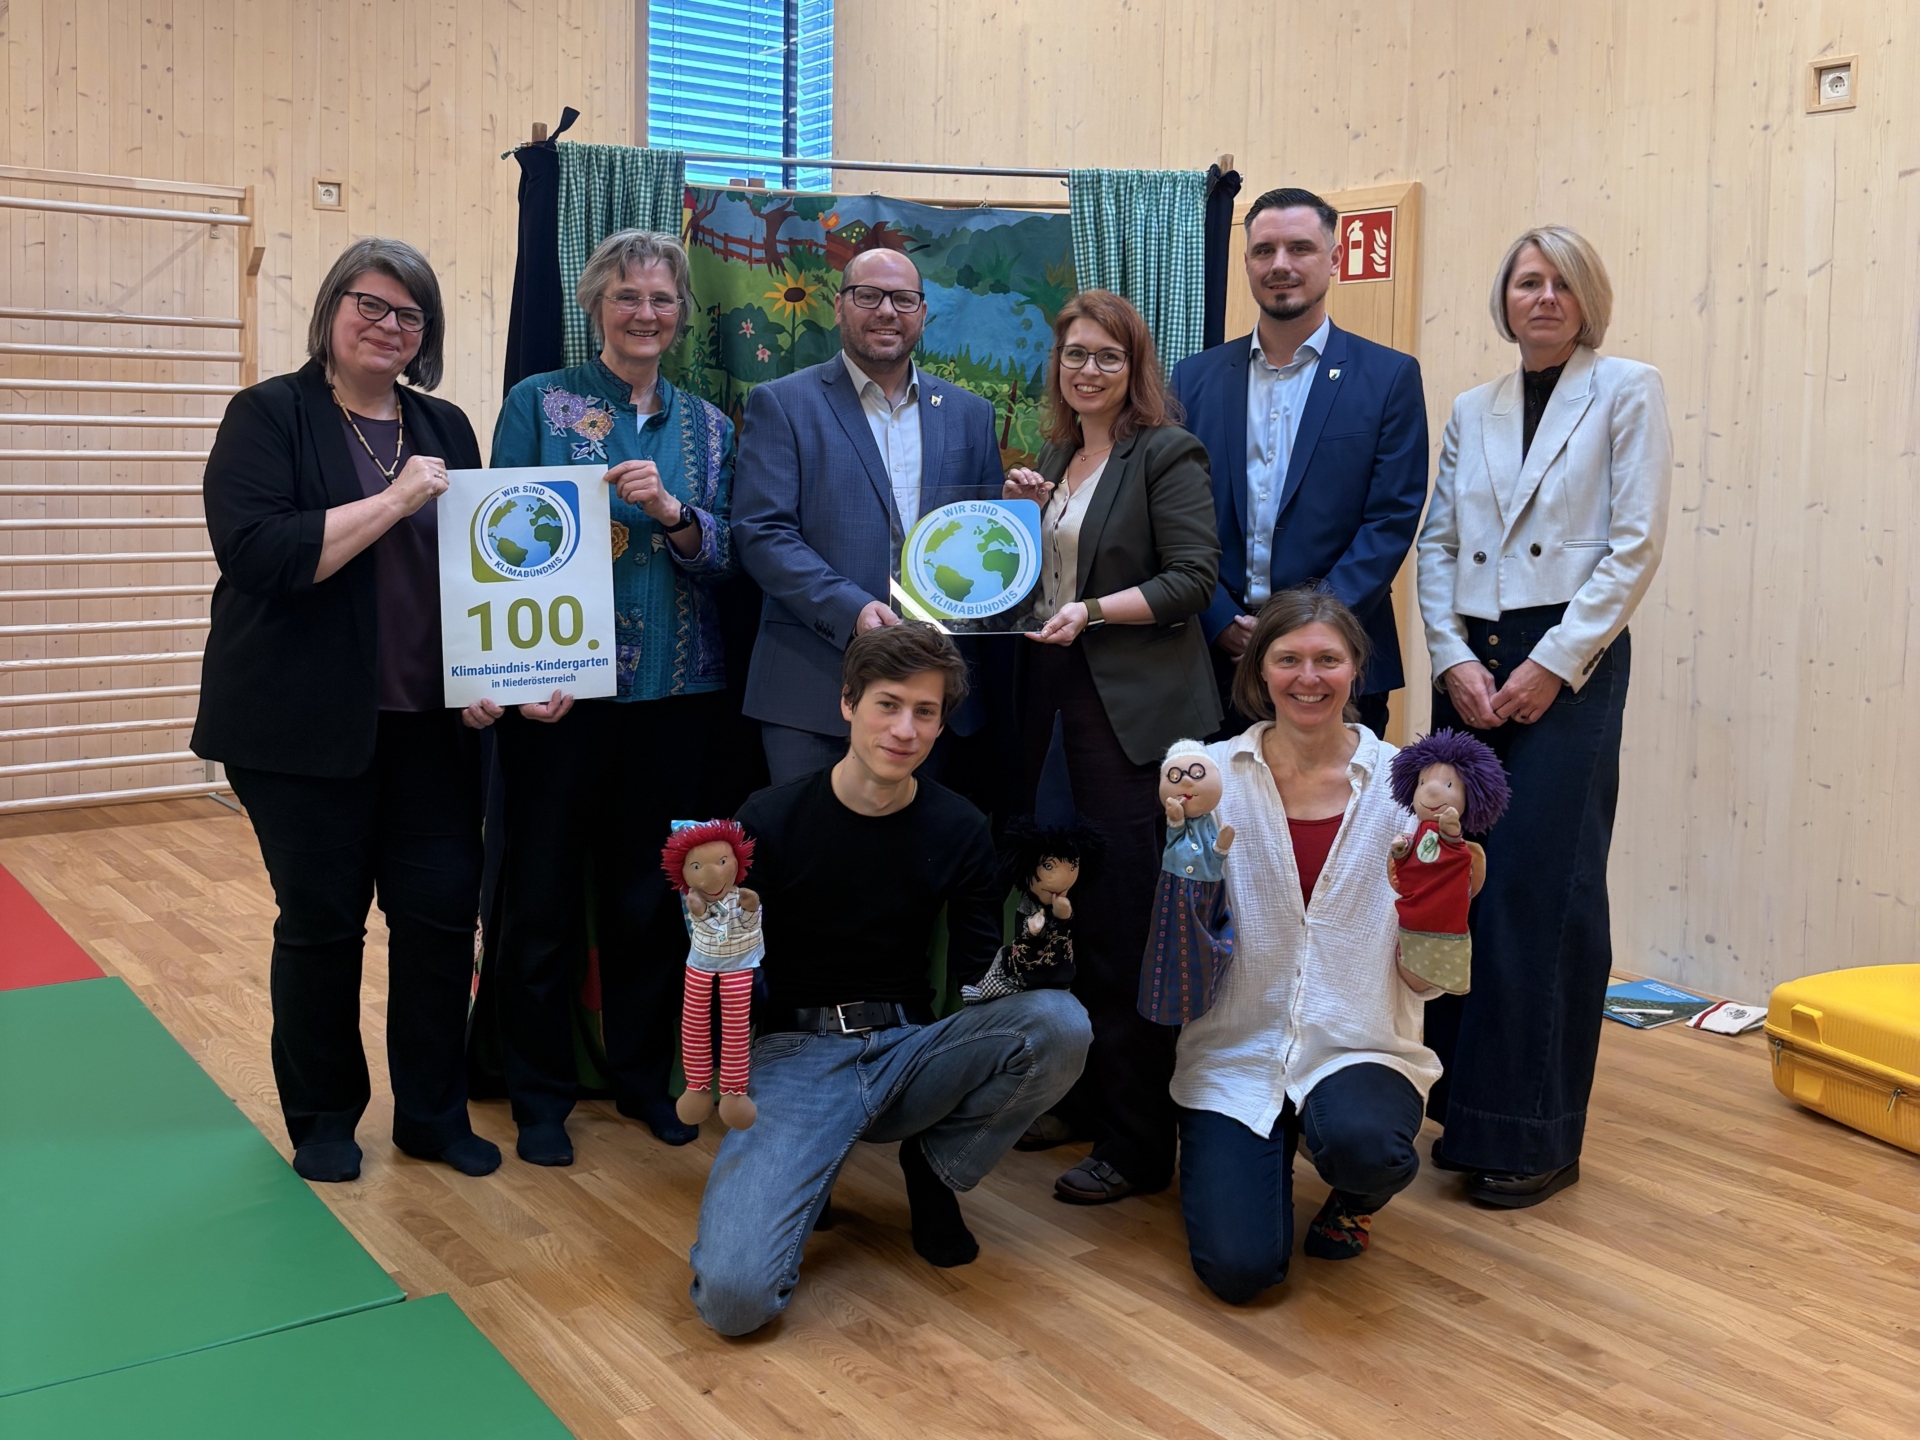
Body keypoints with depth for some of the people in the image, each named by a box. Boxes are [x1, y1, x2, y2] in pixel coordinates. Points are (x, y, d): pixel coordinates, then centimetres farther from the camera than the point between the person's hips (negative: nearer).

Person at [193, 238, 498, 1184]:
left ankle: (434, 1113, 21)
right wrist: (392, 500, -19)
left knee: (443, 910, 4)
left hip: (430, 721, 4)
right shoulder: (270, 415, -4)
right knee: (321, 920, 6)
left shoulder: (446, 429, 11)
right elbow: (254, 553, -18)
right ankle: (322, 1118, 25)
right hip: (307, 724, -4)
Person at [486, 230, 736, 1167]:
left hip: (674, 692, 3)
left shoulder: (707, 426, 10)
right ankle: (540, 1093, 21)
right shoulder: (539, 402, -1)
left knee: (652, 893, 11)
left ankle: (644, 1076, 28)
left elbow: (728, 556, 6)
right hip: (559, 691, -3)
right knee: (544, 894, 6)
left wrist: (671, 512, -15)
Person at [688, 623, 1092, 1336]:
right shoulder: (771, 819, -7)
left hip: (908, 1050, 3)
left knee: (1060, 1022, -27)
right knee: (733, 1296, -27)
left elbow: (979, 981, 2)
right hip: (793, 1056, -3)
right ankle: (803, 1177, 9)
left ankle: (934, 1169, 1)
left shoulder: (959, 829, 0)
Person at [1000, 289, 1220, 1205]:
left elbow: (1193, 578, -10)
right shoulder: (1056, 457, 18)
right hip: (1060, 696, 7)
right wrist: (1023, 513, 8)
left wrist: (1092, 610, -19)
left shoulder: (1166, 453, -4)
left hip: (1136, 708, -7)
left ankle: (1138, 1145, 3)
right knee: (1074, 913, 10)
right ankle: (1084, 1100, 24)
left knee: (1124, 922, -6)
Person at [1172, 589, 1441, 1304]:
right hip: (1235, 1052, 1)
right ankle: (1270, 1156, 22)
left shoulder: (1401, 783, -3)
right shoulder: (1214, 775, -2)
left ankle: (1357, 1196, 6)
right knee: (1239, 1268, -15)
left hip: (1359, 1048, 0)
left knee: (1360, 1144, -35)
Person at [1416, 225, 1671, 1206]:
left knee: (1541, 892, -6)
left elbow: (1635, 546, -6)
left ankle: (1535, 1133, 5)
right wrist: (1454, 659, -4)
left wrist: (1551, 665, -12)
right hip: (1471, 666, 5)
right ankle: (1465, 1106, 17)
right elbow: (1437, 546, 10)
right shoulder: (1472, 411, 15)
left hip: (1568, 666, -4)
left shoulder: (1627, 392, 1)